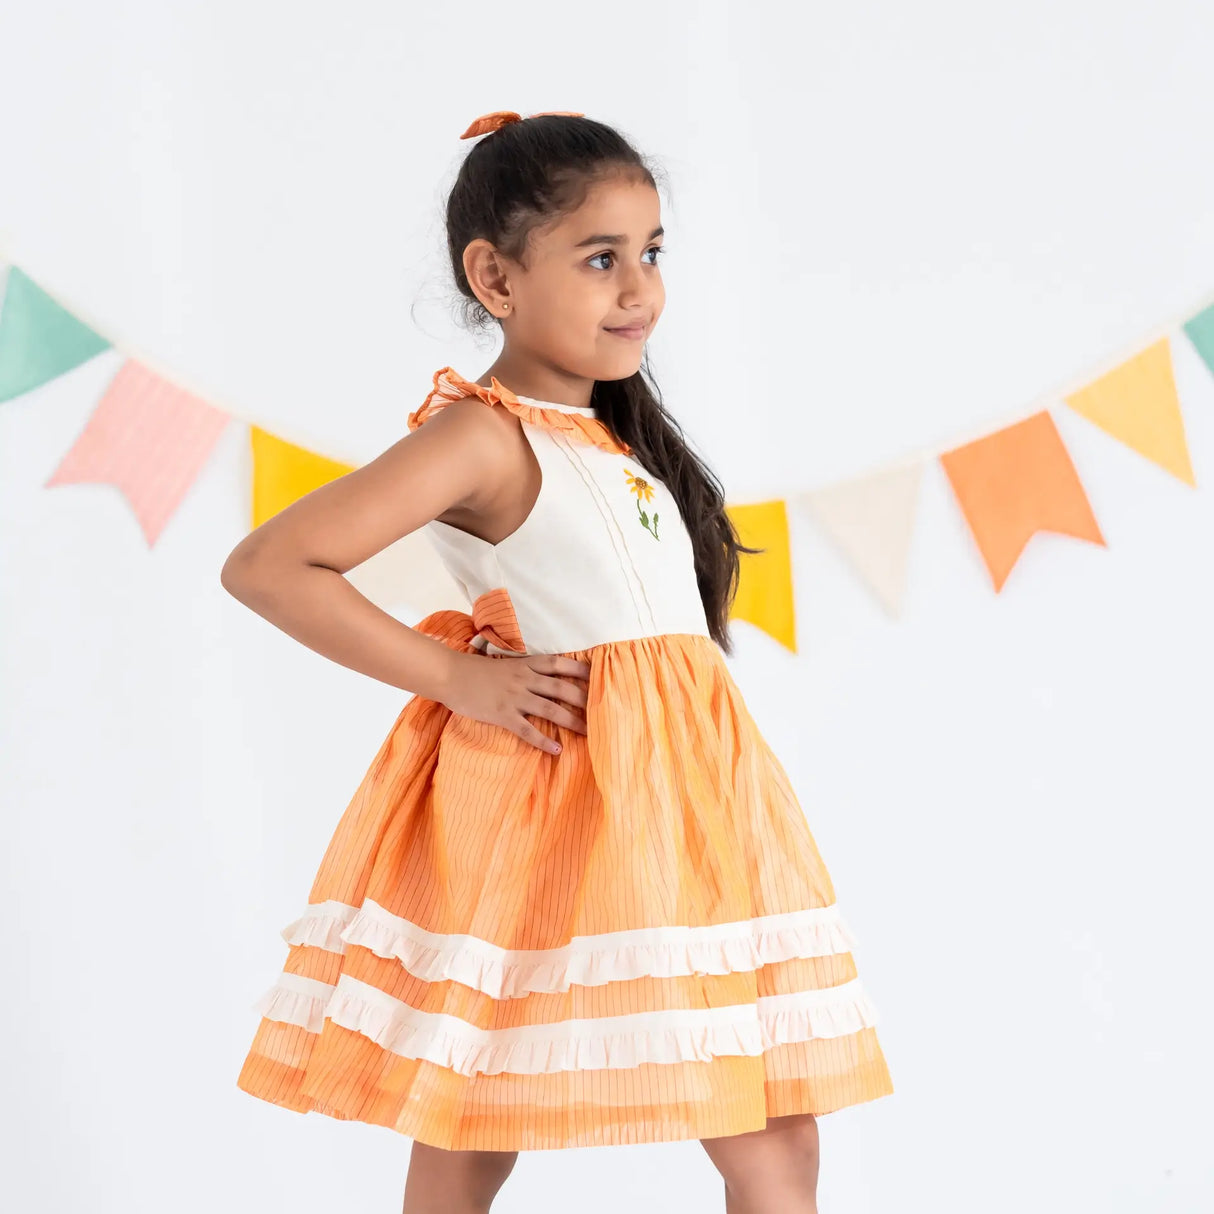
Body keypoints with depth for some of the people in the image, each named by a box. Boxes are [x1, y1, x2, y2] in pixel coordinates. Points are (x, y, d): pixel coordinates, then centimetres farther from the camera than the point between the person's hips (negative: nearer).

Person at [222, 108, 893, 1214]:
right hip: (546, 795, -7)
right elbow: (264, 567, -20)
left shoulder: (620, 435, 13)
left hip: (682, 796, 8)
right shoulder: (482, 434, -12)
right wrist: (451, 676, -16)